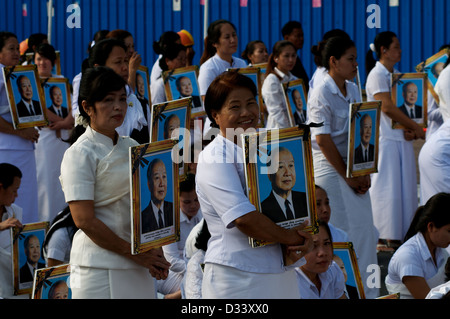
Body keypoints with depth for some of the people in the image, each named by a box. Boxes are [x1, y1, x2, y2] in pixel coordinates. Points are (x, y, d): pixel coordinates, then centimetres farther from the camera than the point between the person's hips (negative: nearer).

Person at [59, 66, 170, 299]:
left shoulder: (131, 148, 14)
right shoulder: (79, 154, -7)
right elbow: (84, 220, -14)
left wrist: (156, 253, 1)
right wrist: (134, 253, -13)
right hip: (100, 268, -6)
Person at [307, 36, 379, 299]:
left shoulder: (354, 90, 10)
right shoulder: (321, 94, -13)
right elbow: (323, 140, -16)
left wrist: (363, 172, 1)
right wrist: (347, 176, -13)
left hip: (353, 170, 7)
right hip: (330, 171, -7)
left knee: (365, 231, 6)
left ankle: (366, 291, 15)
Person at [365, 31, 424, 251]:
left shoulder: (396, 75, 16)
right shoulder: (377, 74, -9)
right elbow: (387, 107, -17)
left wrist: (411, 130, -3)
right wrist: (415, 127, -14)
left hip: (402, 139, 8)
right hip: (385, 139, -8)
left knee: (404, 187, 7)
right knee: (386, 187, -6)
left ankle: (400, 235, 12)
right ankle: (383, 238, -2)